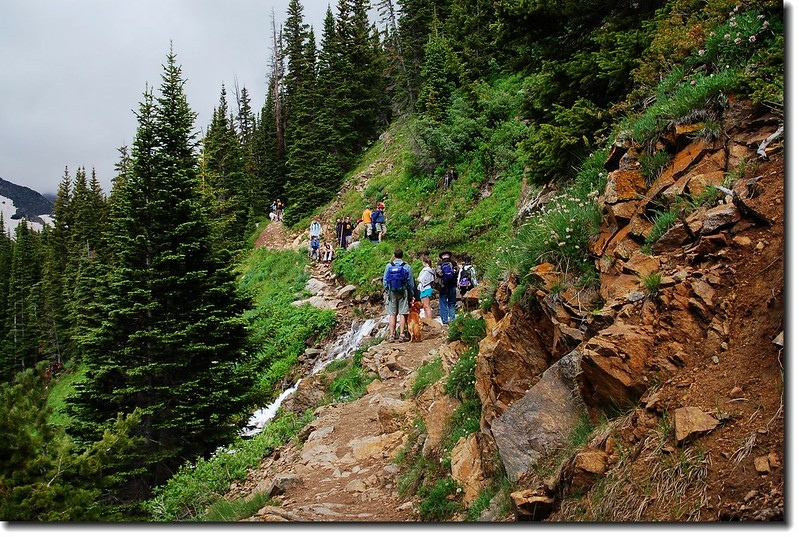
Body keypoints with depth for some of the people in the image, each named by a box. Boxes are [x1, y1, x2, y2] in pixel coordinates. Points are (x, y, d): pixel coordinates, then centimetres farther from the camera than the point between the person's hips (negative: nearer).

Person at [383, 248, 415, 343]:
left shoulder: (389, 266, -1)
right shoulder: (406, 267, -3)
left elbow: (384, 281, 4)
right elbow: (411, 282, 2)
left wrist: (386, 290, 18)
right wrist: (411, 294, 12)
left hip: (391, 292, 1)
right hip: (403, 292, -1)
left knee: (392, 314, 4)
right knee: (402, 314, 2)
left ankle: (391, 335, 4)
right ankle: (402, 335, 1)